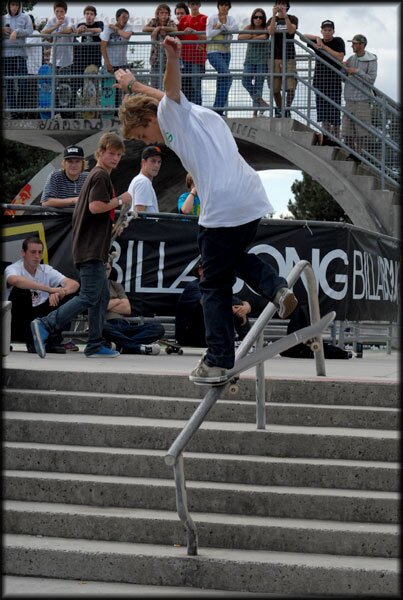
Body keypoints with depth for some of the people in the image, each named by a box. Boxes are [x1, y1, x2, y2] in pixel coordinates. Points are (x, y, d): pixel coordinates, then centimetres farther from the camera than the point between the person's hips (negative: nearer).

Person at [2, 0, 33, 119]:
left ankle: (21, 111, -5)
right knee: (9, 84, 2)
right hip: (5, 54, 2)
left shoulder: (25, 17, 9)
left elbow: (30, 31, -4)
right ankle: (12, 112, 4)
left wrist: (17, 31, -19)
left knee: (22, 83, -9)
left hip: (20, 54, -2)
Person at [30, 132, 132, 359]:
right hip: (91, 248, -11)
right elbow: (95, 206, -23)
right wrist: (119, 200, -12)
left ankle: (95, 345, 10)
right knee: (89, 297, -13)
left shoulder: (96, 175, 21)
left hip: (92, 248, 11)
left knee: (102, 296, 10)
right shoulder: (101, 176, -10)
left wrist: (114, 224, 19)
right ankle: (45, 325, -16)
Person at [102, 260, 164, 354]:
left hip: (124, 326, 5)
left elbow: (127, 309, 14)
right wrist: (117, 301, 9)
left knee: (158, 328, -19)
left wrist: (108, 305, 7)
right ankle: (138, 347, -37)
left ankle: (119, 346, -40)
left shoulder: (116, 286, 29)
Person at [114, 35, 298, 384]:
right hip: (254, 202, 8)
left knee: (216, 287, 3)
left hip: (221, 211, -8)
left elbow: (172, 89, -19)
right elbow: (170, 94, 47)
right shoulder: (197, 114, 27)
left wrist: (172, 59, -40)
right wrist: (132, 85, 63)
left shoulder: (171, 115, 3)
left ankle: (218, 363, 7)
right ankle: (277, 288, 5)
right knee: (239, 258, 31)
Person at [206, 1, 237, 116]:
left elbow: (235, 29, -9)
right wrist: (222, 28, -9)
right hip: (214, 51, -6)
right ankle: (220, 107, -20)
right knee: (227, 75, -22)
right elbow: (208, 34, -11)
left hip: (226, 52, 6)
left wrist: (222, 25, -13)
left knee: (222, 78, 6)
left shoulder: (230, 19, 11)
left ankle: (218, 109, 12)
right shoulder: (212, 18, -1)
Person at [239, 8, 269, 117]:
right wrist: (253, 35, -15)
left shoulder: (266, 28, -1)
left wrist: (251, 37, -12)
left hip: (262, 61, -3)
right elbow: (240, 37, -9)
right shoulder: (249, 27, 7)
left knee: (259, 84, -3)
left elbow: (264, 37, -23)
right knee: (246, 81, -15)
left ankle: (255, 111, 2)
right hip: (250, 60, 3)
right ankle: (260, 100, 2)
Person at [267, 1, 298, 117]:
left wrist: (285, 16, -23)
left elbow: (291, 30, -12)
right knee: (275, 87, 1)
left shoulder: (292, 18, 7)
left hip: (289, 57, -1)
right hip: (274, 56, 2)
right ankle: (278, 109, 18)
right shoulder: (272, 19, 11)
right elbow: (271, 32, -9)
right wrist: (274, 15, -18)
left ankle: (287, 109, 2)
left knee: (290, 86, -13)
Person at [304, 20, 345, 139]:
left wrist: (324, 47, -11)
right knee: (323, 109, 2)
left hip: (334, 79, -4)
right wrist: (317, 38, -5)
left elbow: (340, 57, -11)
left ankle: (336, 138, -8)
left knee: (334, 109, -9)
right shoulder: (318, 42, 13)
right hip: (320, 79, 4)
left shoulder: (338, 41, 2)